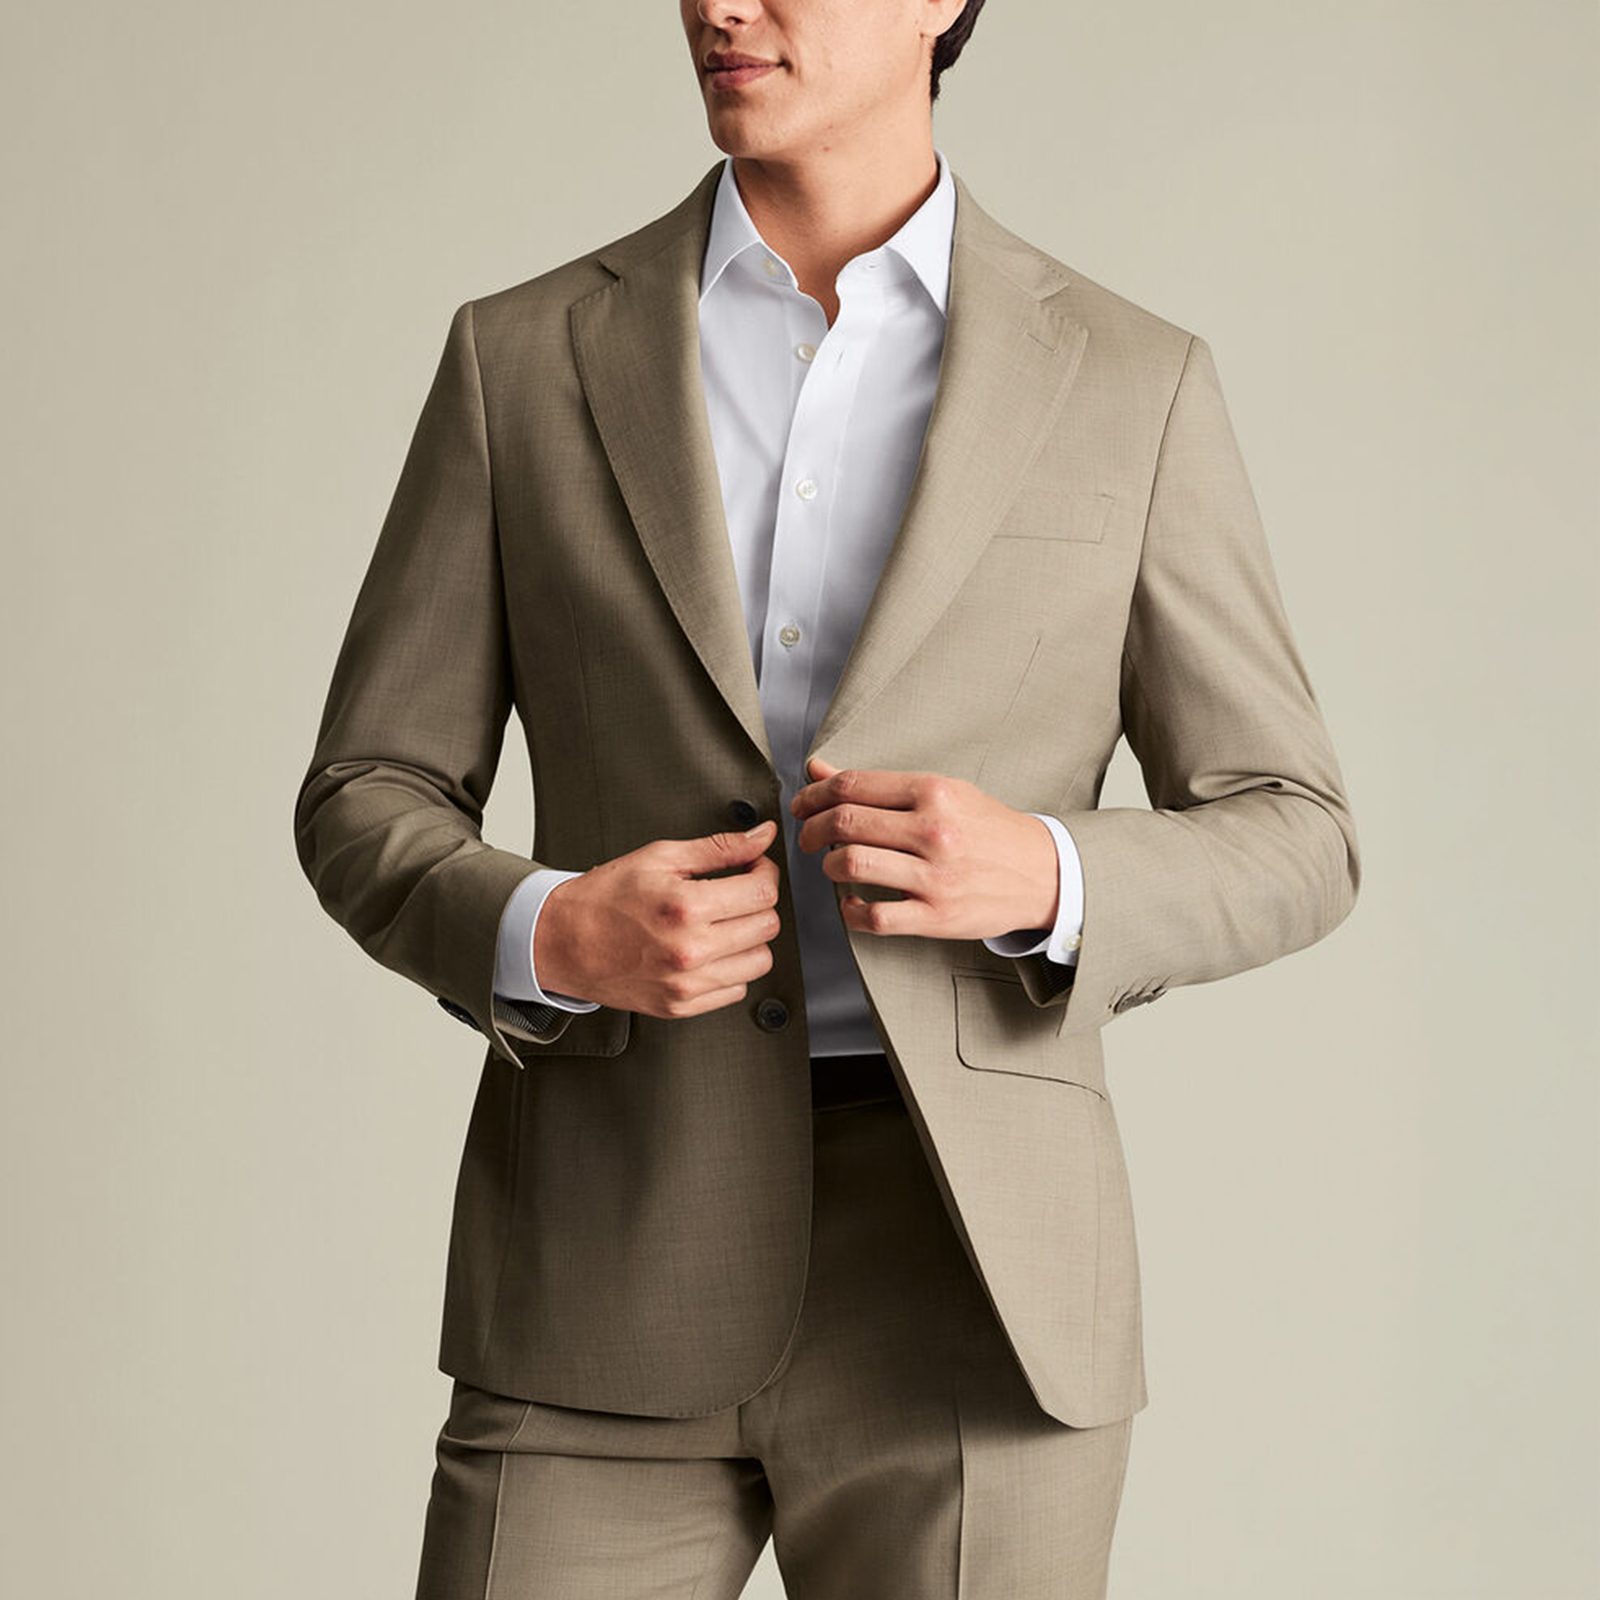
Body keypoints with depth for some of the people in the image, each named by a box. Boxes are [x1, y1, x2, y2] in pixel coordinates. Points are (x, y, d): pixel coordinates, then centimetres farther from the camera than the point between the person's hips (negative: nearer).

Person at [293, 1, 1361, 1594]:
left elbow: (1285, 846, 7)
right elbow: (367, 809, 7)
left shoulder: (1128, 385, 4)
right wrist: (550, 939, -16)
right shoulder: (524, 359, 5)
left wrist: (1041, 880, -16)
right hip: (611, 1280, 1)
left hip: (964, 1282, 0)